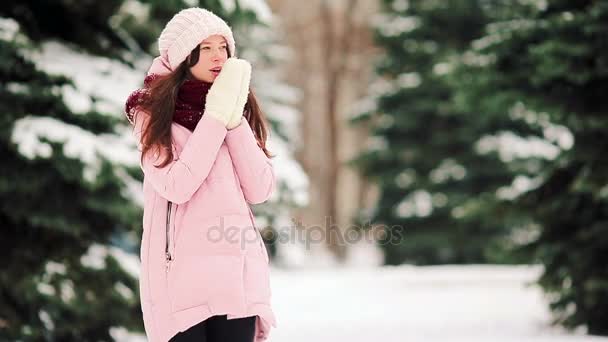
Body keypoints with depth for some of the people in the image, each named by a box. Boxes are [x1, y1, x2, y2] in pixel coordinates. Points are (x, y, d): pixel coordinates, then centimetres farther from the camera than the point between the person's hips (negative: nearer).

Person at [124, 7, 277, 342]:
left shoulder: (238, 109, 13)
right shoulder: (153, 112, 1)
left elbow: (260, 190, 1)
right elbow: (176, 186, -14)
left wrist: (235, 120, -6)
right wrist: (215, 119, -11)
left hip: (237, 271, 4)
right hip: (180, 273, -4)